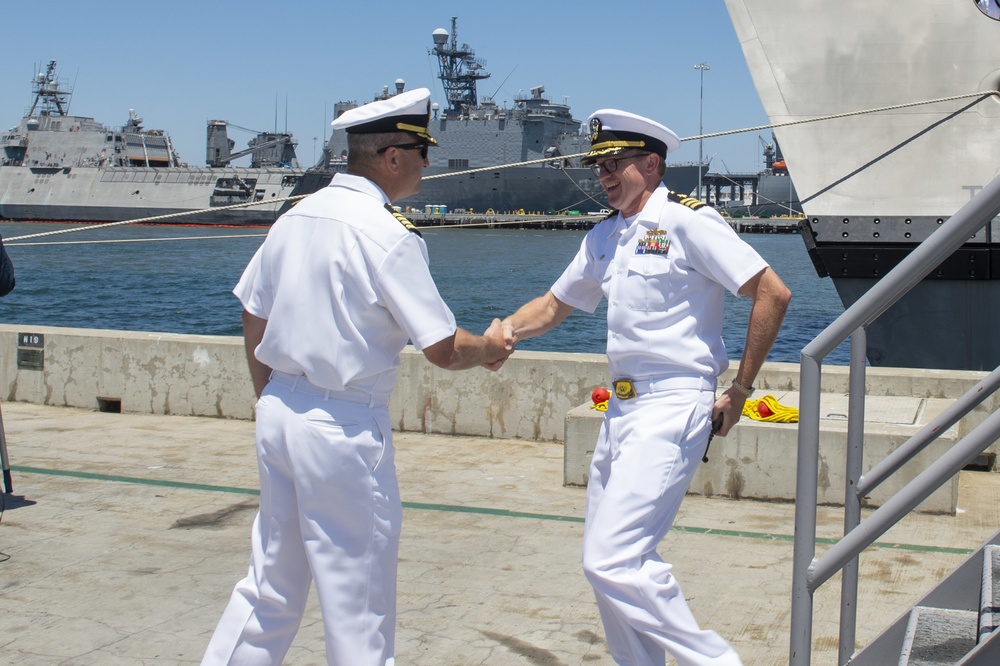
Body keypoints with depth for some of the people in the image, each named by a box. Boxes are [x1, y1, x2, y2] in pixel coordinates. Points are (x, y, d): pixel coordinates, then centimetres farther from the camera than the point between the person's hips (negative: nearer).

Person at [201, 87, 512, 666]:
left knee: (272, 582, 19)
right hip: (345, 428, -8)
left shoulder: (296, 216, 7)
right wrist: (491, 347, 7)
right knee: (359, 602, 5)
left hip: (279, 414, 8)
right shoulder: (387, 234, -15)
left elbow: (253, 319, 15)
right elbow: (444, 351, -13)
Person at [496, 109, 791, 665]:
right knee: (606, 561, 12)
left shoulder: (687, 221, -9)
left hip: (672, 408, -9)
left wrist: (740, 391, -9)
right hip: (622, 408, 9)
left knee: (614, 560, -16)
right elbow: (554, 306, 24)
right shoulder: (605, 237, 15)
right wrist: (503, 332, 5)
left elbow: (773, 294, -12)